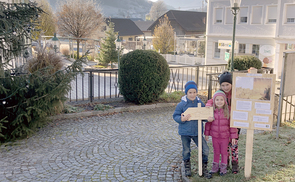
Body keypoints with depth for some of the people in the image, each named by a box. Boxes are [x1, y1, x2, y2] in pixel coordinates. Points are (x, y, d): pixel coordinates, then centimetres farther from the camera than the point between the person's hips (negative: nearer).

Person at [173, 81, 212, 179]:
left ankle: (204, 169, 19)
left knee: (205, 150, 0)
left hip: (197, 131, 2)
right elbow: (175, 116, -5)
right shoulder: (182, 104, -10)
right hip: (185, 132, -2)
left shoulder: (200, 103, -1)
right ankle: (187, 168, 34)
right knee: (186, 151, 13)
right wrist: (182, 119, -24)